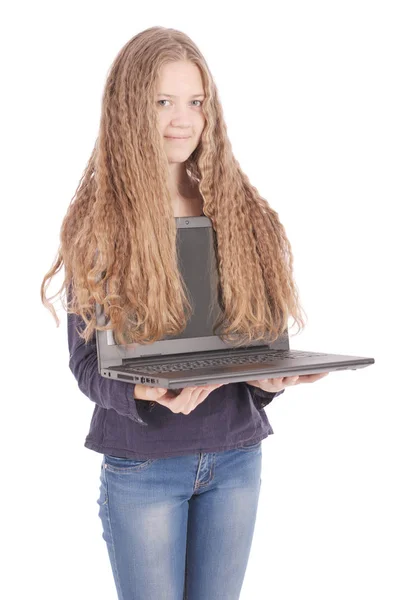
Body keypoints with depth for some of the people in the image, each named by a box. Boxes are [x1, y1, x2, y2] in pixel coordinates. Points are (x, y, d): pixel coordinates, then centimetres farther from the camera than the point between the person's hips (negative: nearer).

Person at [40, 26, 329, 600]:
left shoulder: (243, 214, 2)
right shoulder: (97, 222, -7)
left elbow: (268, 337, 7)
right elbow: (86, 360, -7)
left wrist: (270, 377, -16)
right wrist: (144, 391, -27)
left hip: (236, 457, 3)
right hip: (141, 464, -3)